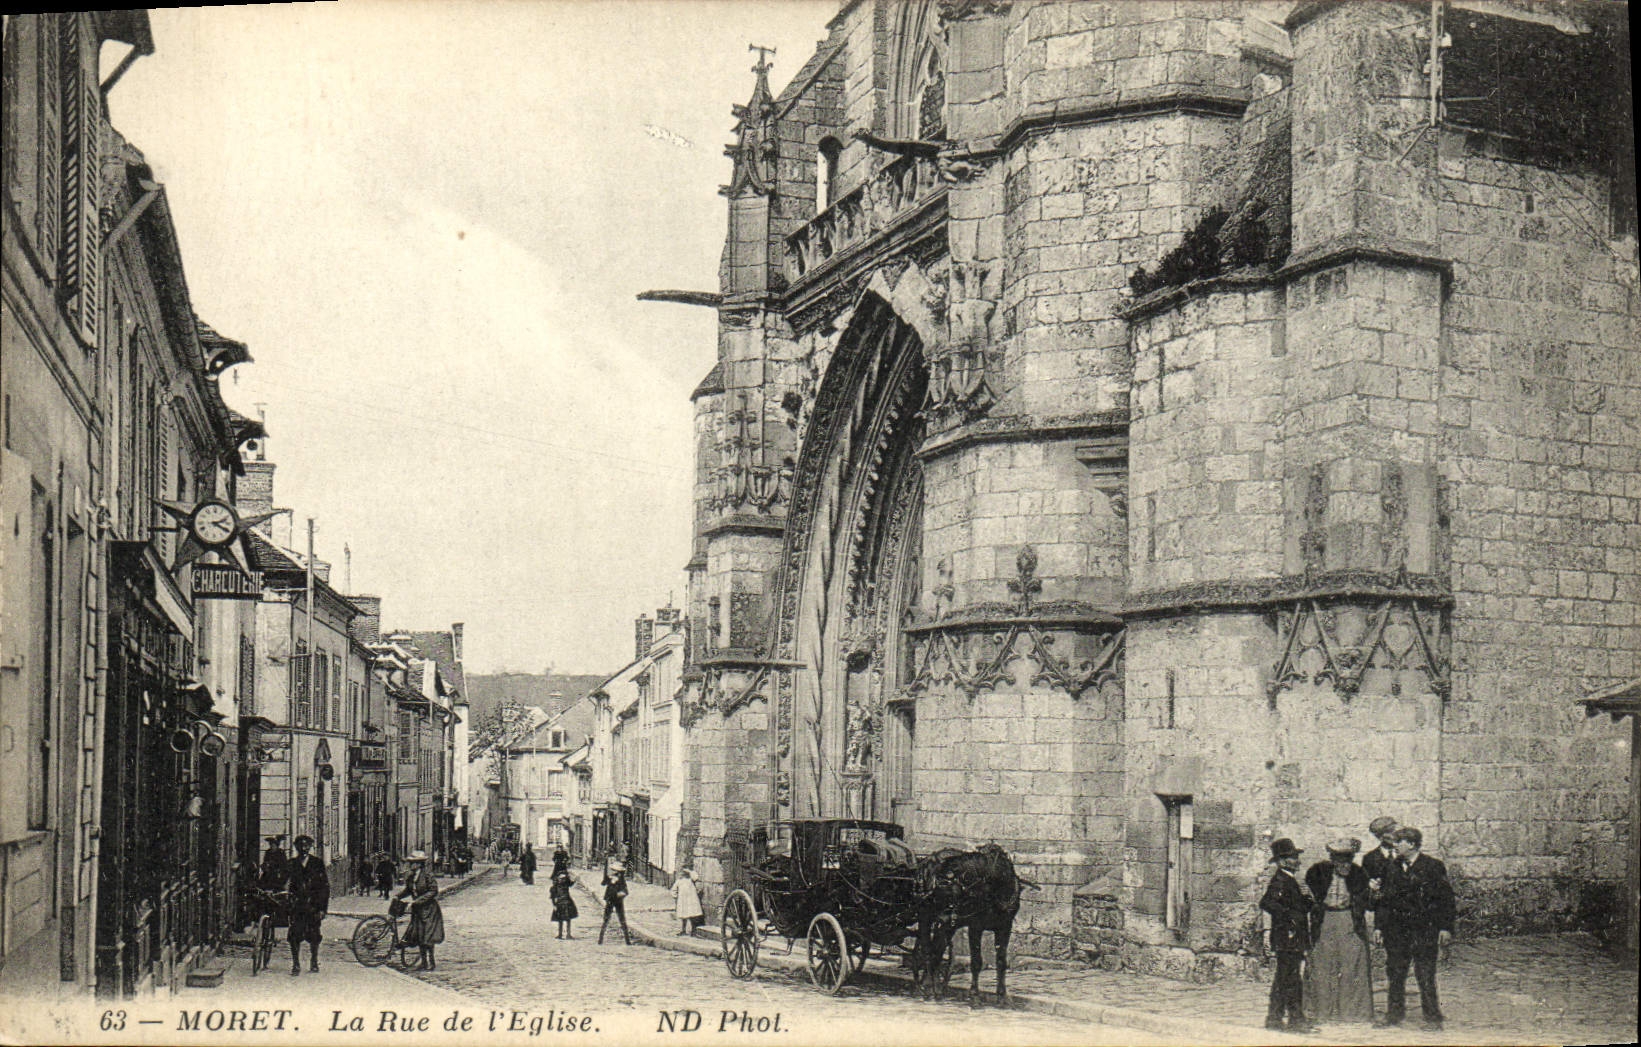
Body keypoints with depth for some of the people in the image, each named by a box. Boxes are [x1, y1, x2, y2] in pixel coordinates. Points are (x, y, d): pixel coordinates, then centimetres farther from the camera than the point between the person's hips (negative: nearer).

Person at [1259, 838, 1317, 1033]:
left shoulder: (1289, 880, 19)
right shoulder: (1280, 880, -12)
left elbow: (1300, 906, 23)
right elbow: (1267, 902, -26)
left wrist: (1309, 903, 4)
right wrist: (1289, 915, -27)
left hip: (1294, 938, 10)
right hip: (1287, 936, -10)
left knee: (1282, 980, 13)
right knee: (1290, 980, -8)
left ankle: (1274, 1019, 18)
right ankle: (1296, 1019, -7)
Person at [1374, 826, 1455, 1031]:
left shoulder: (1433, 867, -3)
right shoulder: (1393, 869, 12)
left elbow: (1446, 898, -3)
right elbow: (1385, 899, 16)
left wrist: (1445, 928, -10)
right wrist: (1379, 926, 10)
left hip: (1423, 930, -5)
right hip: (1396, 929, 5)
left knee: (1425, 975, -4)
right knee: (1395, 973, 8)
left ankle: (1433, 1018, 4)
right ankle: (1394, 1014, 18)